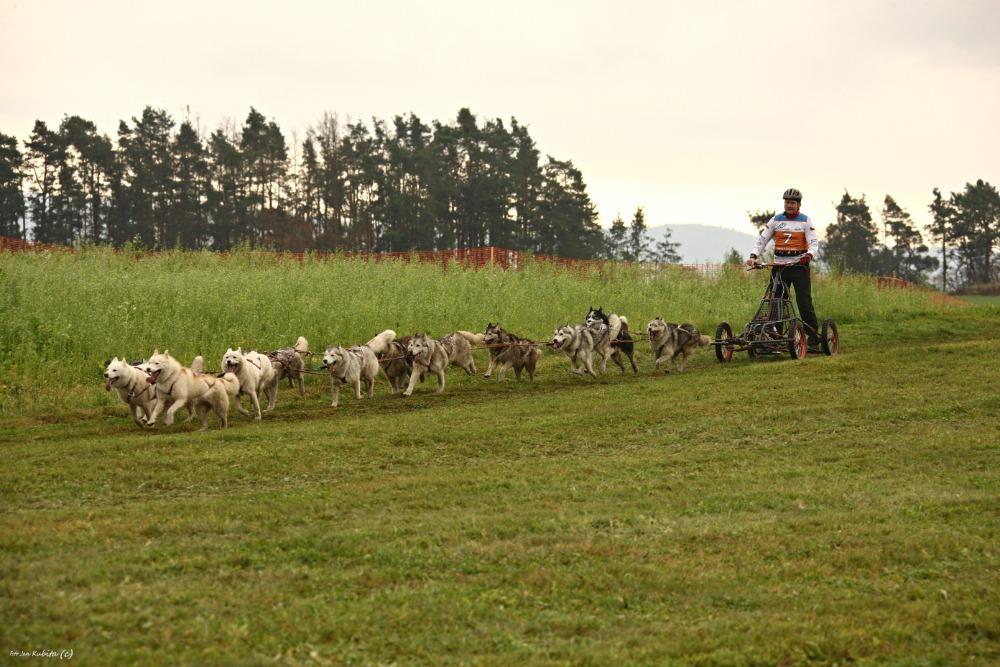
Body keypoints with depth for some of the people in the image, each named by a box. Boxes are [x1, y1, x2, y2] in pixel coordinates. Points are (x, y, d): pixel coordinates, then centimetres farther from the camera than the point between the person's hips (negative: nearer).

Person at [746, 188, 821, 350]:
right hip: (779, 267, 3)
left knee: (805, 304, -9)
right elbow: (762, 239, 7)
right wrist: (753, 256, -10)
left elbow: (814, 241, -5)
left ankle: (814, 340, -6)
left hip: (799, 266, -3)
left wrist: (809, 255, -27)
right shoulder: (776, 220, 11)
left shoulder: (805, 221, 4)